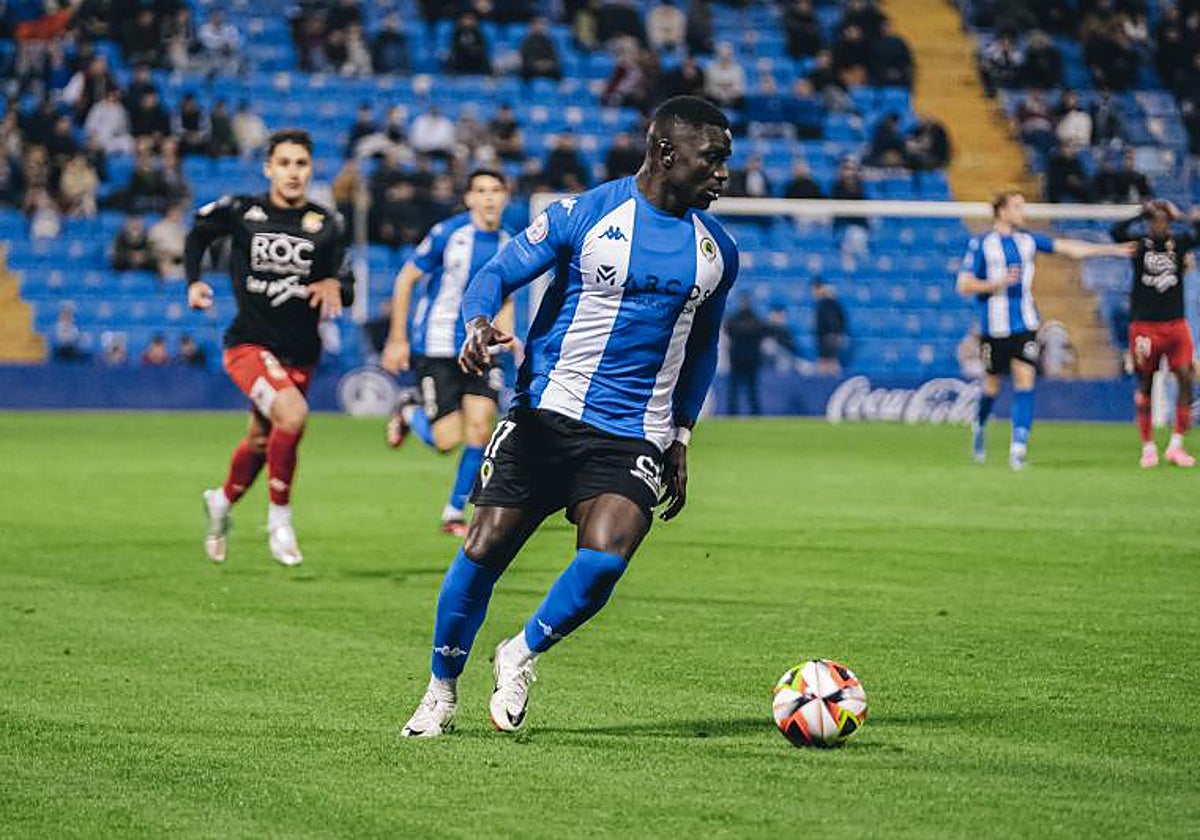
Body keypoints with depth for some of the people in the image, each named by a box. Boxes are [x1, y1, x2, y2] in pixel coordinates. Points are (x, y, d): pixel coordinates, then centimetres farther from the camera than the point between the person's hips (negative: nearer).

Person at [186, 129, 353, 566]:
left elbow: (345, 286, -1)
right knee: (292, 414, -29)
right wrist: (194, 282, 1)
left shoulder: (325, 225, -1)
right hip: (249, 344, -3)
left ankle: (223, 501, 49)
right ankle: (279, 518, -11)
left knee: (262, 441, 17)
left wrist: (334, 285, -24)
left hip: (300, 353, 3)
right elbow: (198, 234, 15)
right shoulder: (240, 210, -4)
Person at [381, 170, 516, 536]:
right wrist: (397, 339, -5)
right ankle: (410, 412, 25)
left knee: (480, 429, -8)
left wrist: (506, 337, 4)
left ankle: (454, 514, 8)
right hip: (437, 350, -5)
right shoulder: (448, 234, -10)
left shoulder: (508, 245, 5)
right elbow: (406, 279, -4)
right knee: (447, 440, -9)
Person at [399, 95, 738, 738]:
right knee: (483, 551, -6)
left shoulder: (716, 251, 10)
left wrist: (680, 439, 18)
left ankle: (522, 656, 5)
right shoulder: (584, 215, -3)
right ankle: (442, 690, 18)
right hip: (547, 414, -2)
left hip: (632, 438, 2)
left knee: (605, 558, -23)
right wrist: (479, 324, -22)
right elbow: (496, 274, 0)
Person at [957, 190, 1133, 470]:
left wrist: (1112, 250, 5)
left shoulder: (1027, 240, 8)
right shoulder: (981, 244, -5)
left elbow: (1070, 248, 9)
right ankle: (979, 427, 36)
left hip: (1025, 325, 3)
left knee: (1025, 381, -10)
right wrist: (998, 283, -19)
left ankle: (1018, 447, -11)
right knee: (992, 385, 5)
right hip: (994, 328, -3)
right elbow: (964, 285, -6)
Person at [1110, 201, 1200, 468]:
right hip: (1144, 323, -1)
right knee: (1145, 384, 4)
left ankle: (1176, 445, -5)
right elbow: (1116, 231, -15)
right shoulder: (1139, 243, 1)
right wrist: (1142, 215, -22)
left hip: (1175, 323, 1)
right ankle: (1148, 447, 14)